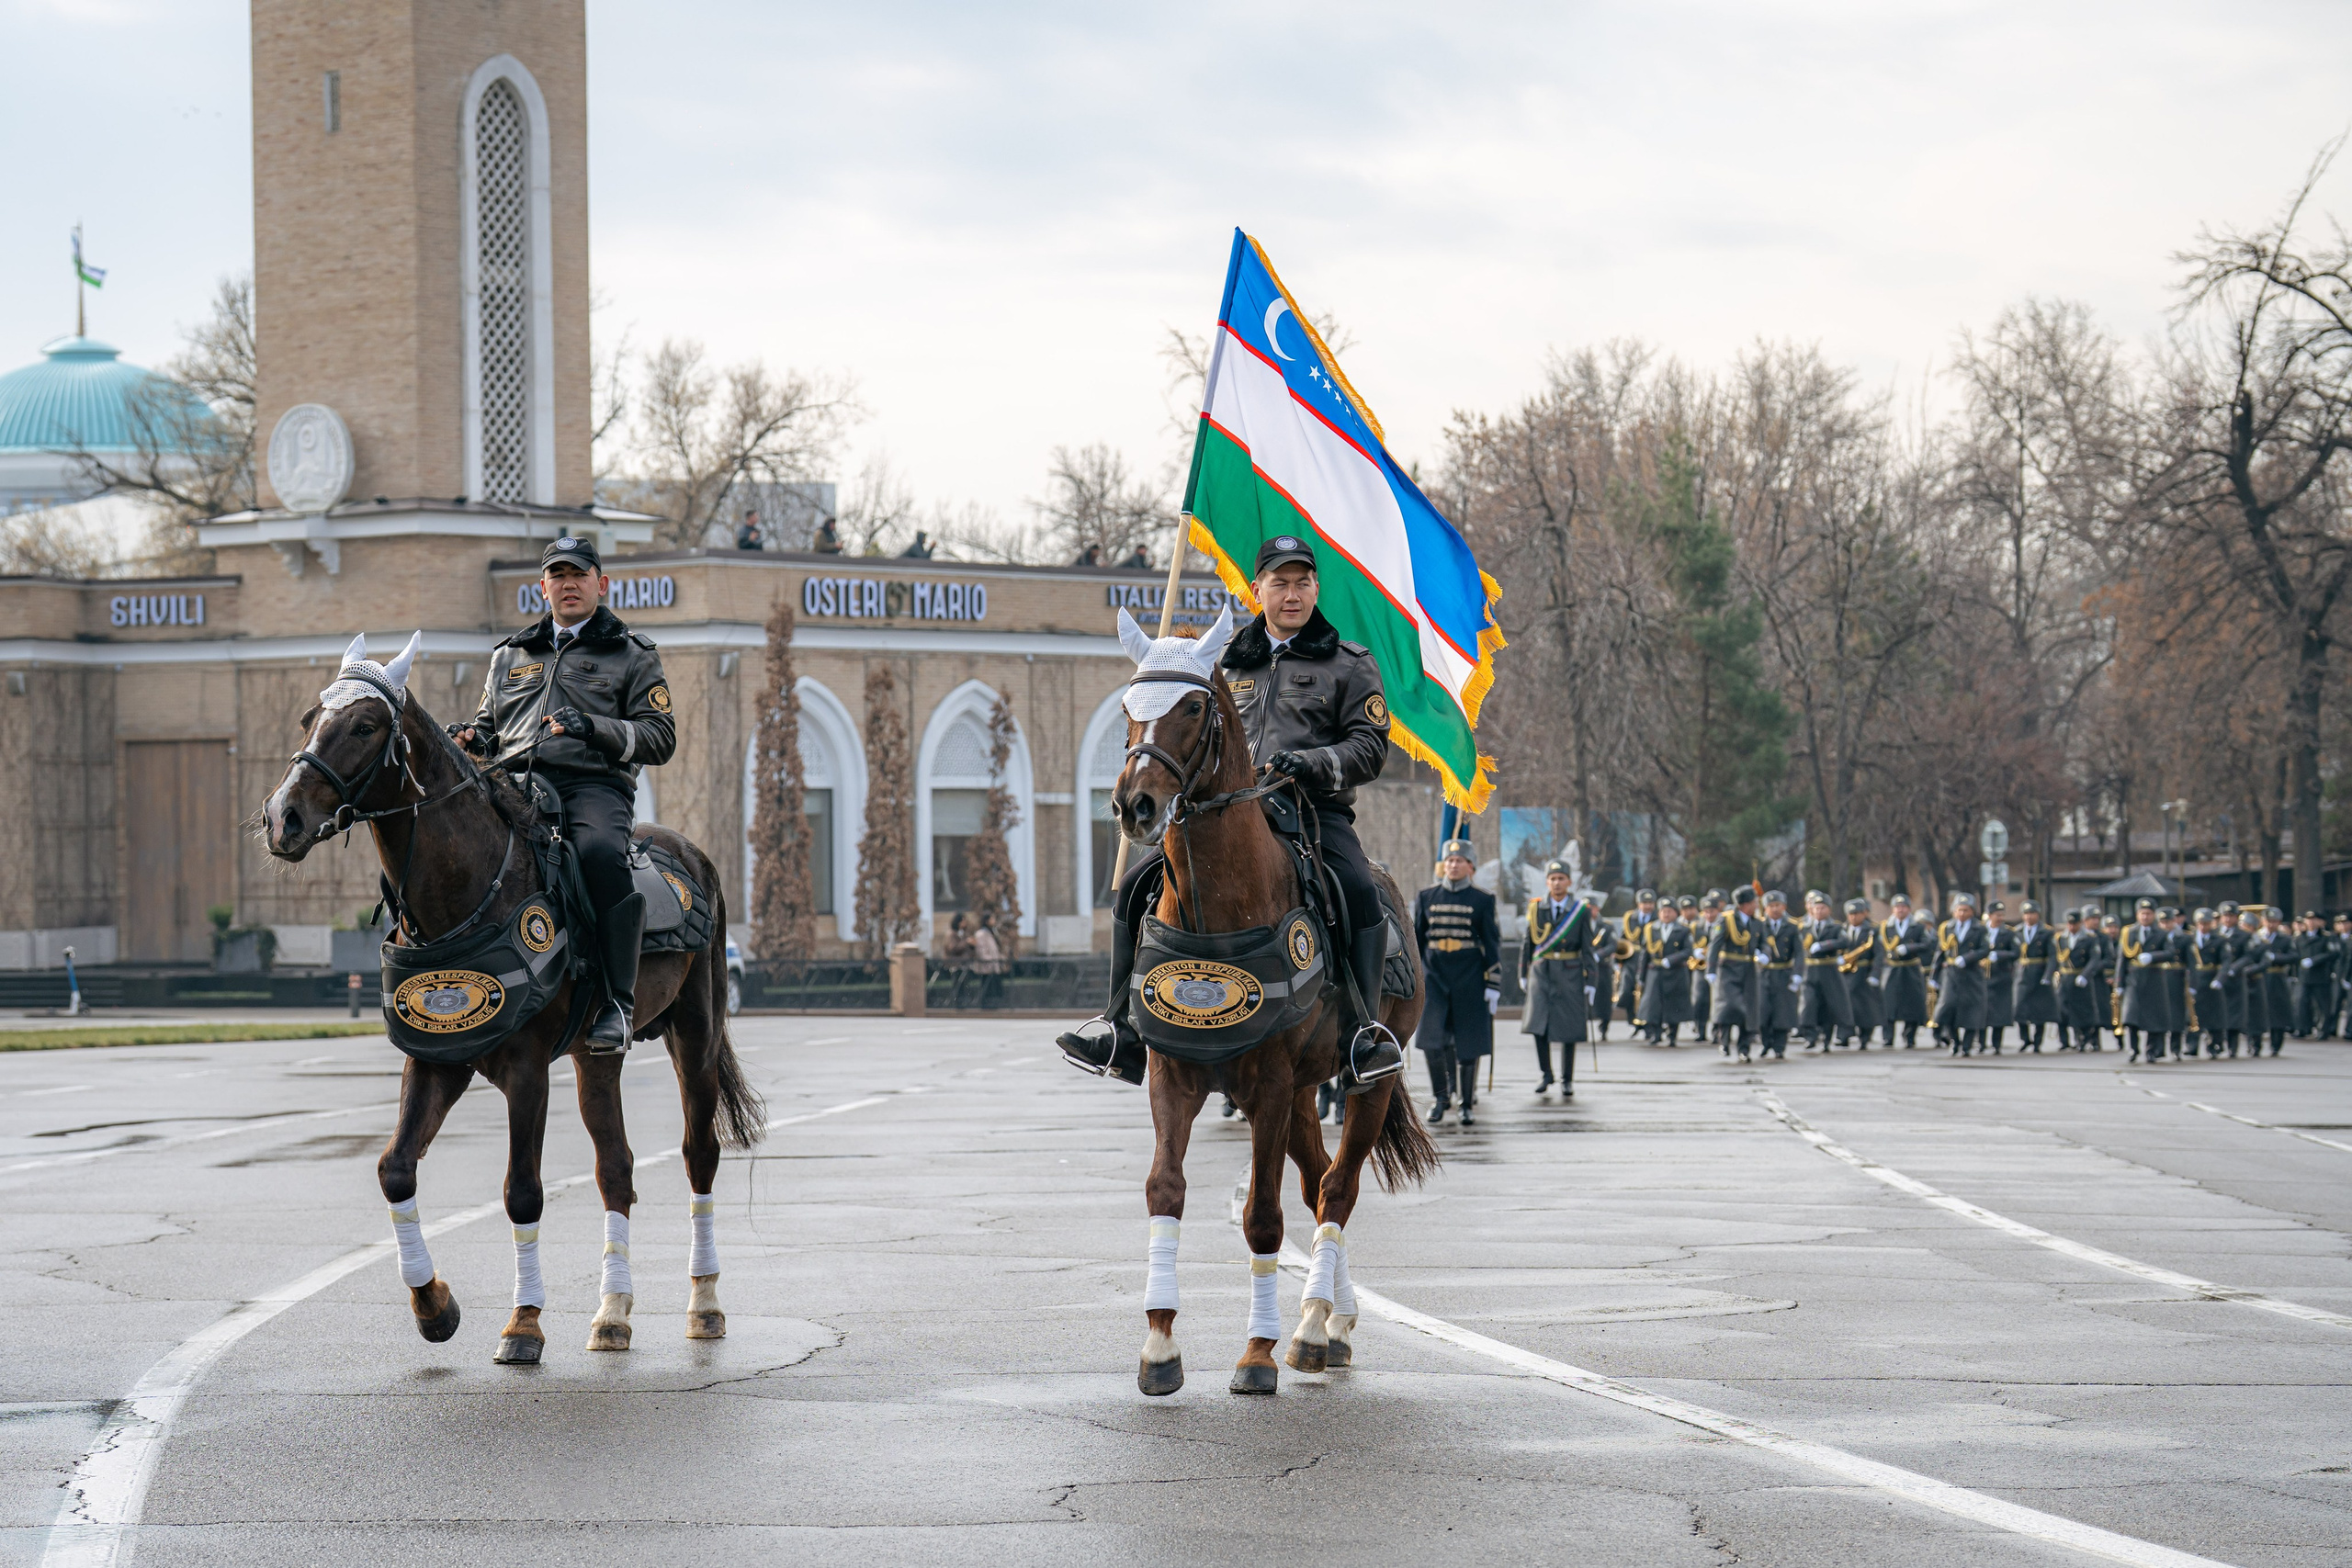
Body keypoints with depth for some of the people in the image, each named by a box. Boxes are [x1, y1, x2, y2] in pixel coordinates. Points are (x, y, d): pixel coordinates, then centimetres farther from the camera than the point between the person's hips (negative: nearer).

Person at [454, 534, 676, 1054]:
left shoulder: (632, 654, 15)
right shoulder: (510, 656, 28)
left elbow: (660, 738, 6)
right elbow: (490, 726, 34)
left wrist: (593, 728, -12)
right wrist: (471, 737, 8)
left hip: (593, 783, -4)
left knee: (601, 853, -38)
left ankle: (618, 1002, -34)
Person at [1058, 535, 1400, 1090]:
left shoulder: (1350, 664, 10)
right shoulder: (1227, 663, 21)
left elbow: (1370, 746, 1)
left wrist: (1314, 764, -18)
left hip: (1314, 812, -4)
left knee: (1359, 892, -34)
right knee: (1137, 883, -13)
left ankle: (1363, 1036, -30)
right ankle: (1123, 1028, -10)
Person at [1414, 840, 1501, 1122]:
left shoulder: (1482, 900, 2)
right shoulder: (1426, 897, 7)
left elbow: (1493, 945, 3)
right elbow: (1416, 940, 12)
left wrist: (1494, 985, -2)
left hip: (1469, 979, -1)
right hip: (1434, 975, 1)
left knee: (1468, 1044, 1)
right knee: (1431, 1039, -12)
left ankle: (1467, 1104, 13)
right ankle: (1440, 1096, 5)